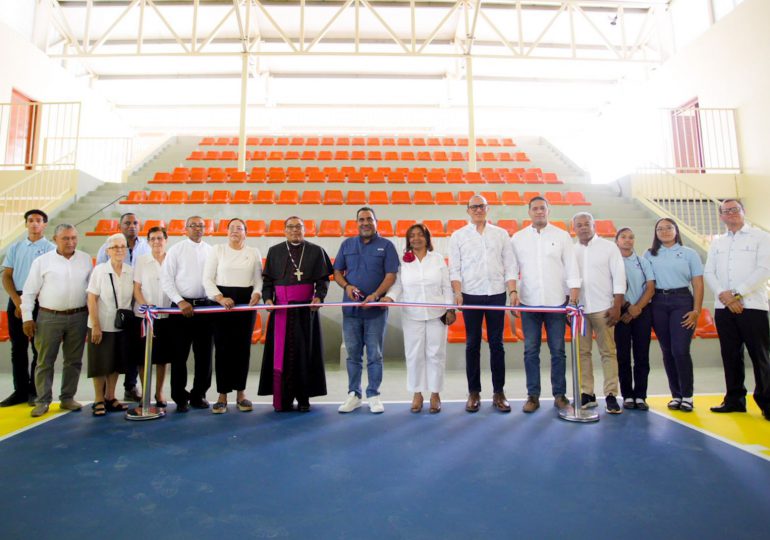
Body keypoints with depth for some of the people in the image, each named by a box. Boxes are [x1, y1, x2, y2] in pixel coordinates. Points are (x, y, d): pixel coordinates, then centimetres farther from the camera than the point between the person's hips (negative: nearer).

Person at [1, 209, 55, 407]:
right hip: (16, 300, 4)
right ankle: (20, 391, 17)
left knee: (39, 348, 1)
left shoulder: (51, 249, -1)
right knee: (18, 348, 8)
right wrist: (17, 301, -6)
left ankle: (35, 391, 9)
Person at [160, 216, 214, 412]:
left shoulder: (211, 251, 7)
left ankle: (198, 395, 22)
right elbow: (166, 280, -2)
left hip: (206, 306, 2)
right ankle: (180, 398, 18)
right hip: (182, 306, -2)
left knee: (205, 354, 7)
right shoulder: (176, 250, 1)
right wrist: (180, 301, -12)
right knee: (179, 354, 4)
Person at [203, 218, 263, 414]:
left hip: (246, 302, 1)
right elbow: (207, 279, 1)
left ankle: (241, 393, 16)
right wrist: (220, 298, -12)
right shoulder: (217, 250, 6)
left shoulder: (254, 252, 10)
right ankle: (222, 395, 9)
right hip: (221, 301, -1)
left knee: (243, 348, 4)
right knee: (223, 348, -1)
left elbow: (259, 279, 8)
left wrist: (257, 294, -12)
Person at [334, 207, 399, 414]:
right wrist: (346, 286, -8)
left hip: (376, 309, -2)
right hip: (351, 308, 3)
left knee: (374, 355, 5)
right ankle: (353, 394, 21)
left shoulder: (386, 246, 1)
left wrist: (375, 295, -19)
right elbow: (337, 271, 12)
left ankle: (373, 395, 17)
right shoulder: (347, 245, 11)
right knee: (353, 354, 9)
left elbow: (391, 275, -6)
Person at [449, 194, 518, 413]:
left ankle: (499, 393, 15)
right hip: (471, 295, -1)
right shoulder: (458, 235, 7)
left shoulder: (501, 234, 10)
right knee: (472, 345, 4)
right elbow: (455, 268, 2)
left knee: (496, 344, 5)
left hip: (497, 295, 1)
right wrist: (457, 292, -11)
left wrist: (513, 291, -3)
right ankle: (473, 393, 14)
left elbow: (510, 266, 7)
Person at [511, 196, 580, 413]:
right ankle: (533, 396, 13)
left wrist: (573, 298, -7)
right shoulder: (518, 238, 6)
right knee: (531, 351, 4)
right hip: (529, 303, 1)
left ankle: (560, 395, 17)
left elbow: (572, 268, 2)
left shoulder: (562, 236, 5)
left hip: (557, 302, 0)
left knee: (558, 351, 6)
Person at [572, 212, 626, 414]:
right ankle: (586, 394, 13)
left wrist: (616, 306, -9)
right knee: (582, 352, 5)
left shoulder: (609, 247, 4)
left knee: (608, 352, 0)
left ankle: (611, 395, 6)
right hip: (578, 308, 3)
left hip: (603, 308, -2)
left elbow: (618, 277, -2)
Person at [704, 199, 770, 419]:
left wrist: (738, 294, -14)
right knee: (731, 355, 7)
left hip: (752, 305, -4)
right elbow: (709, 272, 8)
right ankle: (734, 399, 15)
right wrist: (723, 295, -8)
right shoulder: (717, 242, 16)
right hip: (723, 307, 4)